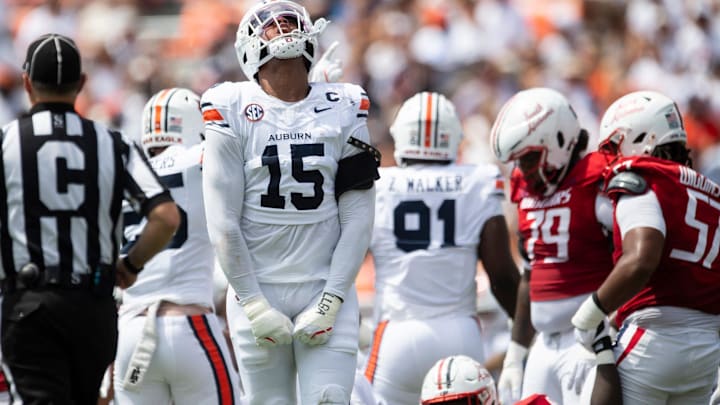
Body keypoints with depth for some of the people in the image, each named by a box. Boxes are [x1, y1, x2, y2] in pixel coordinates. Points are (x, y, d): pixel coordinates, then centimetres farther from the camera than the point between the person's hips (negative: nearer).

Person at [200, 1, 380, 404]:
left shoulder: (345, 109, 3)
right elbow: (224, 223, -5)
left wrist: (332, 301, -7)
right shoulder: (232, 110, -3)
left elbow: (357, 218, 1)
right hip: (258, 290, -1)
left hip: (326, 289, 1)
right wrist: (254, 305, -9)